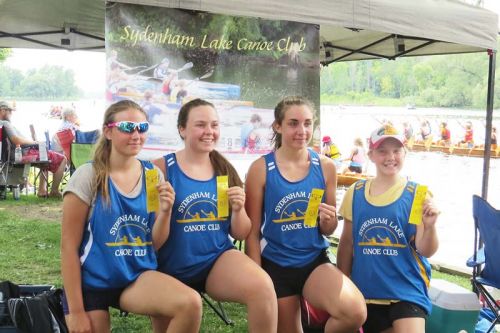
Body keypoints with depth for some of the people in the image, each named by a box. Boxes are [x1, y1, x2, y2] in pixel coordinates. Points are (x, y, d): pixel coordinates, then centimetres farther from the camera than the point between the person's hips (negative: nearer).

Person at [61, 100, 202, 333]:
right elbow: (69, 246, -9)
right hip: (92, 282, -2)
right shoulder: (88, 176, -11)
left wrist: (165, 211, -15)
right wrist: (75, 310, -10)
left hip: (138, 277, 3)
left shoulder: (153, 175, 0)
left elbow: (155, 243, 5)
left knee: (191, 303, -23)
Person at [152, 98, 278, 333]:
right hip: (174, 268, -1)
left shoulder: (225, 170, 4)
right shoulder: (162, 168, -6)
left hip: (218, 258, 1)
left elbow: (240, 234, 7)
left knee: (263, 287, -26)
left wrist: (239, 210, -11)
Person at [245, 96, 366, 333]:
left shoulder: (325, 167, 0)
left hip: (315, 261, 1)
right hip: (275, 265, -1)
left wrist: (328, 220, -13)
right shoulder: (261, 168, -8)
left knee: (355, 312, -24)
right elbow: (253, 233, -3)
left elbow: (328, 231, 9)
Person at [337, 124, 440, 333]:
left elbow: (425, 251, -8)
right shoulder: (355, 193, 0)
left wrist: (430, 226, -27)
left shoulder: (416, 194, -7)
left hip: (407, 290, -3)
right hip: (365, 291, 3)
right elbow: (347, 242, 8)